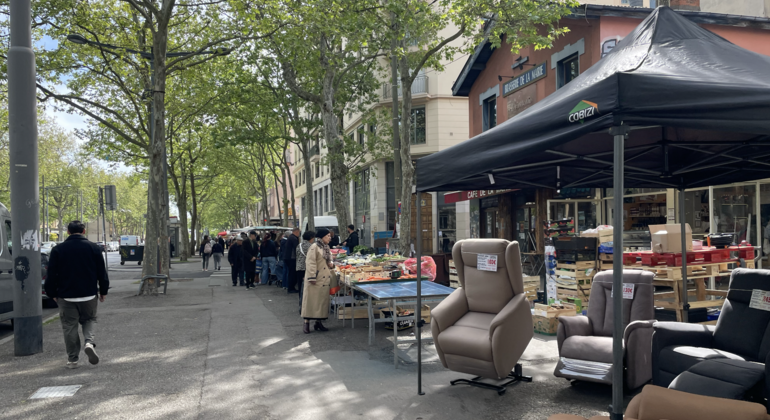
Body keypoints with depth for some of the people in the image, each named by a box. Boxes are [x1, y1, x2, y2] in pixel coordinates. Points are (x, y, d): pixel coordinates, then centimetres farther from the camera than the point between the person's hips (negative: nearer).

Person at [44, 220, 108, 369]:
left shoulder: (58, 250, -1)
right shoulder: (93, 248, -1)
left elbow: (52, 274, 1)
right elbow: (101, 272, 2)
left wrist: (52, 293, 11)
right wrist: (103, 291, 11)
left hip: (66, 296, 0)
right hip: (89, 295, 1)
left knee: (69, 327, 7)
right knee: (89, 320, 18)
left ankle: (72, 359, 11)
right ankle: (89, 342, -9)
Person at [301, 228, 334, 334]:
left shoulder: (326, 248, 14)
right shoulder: (314, 247, -12)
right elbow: (310, 263, -17)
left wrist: (331, 264, 5)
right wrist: (312, 277, -22)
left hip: (325, 280, 8)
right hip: (315, 281, -8)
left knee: (323, 301, 9)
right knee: (311, 300, -4)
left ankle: (318, 322, 17)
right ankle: (306, 323, 2)